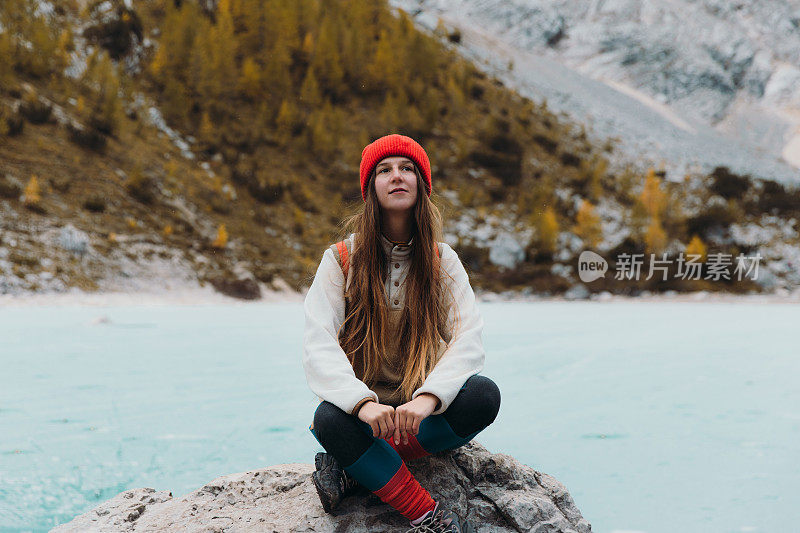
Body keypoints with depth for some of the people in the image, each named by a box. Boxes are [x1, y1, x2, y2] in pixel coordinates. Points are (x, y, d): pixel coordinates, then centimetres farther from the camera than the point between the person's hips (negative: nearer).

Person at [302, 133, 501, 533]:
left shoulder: (442, 261, 1)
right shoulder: (341, 259, -3)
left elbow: (469, 339, -12)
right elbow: (318, 345, -16)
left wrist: (428, 398, -33)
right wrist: (363, 403, -35)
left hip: (422, 409, 2)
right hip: (361, 406, -2)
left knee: (483, 396, -28)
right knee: (329, 418, -35)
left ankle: (356, 467, -20)